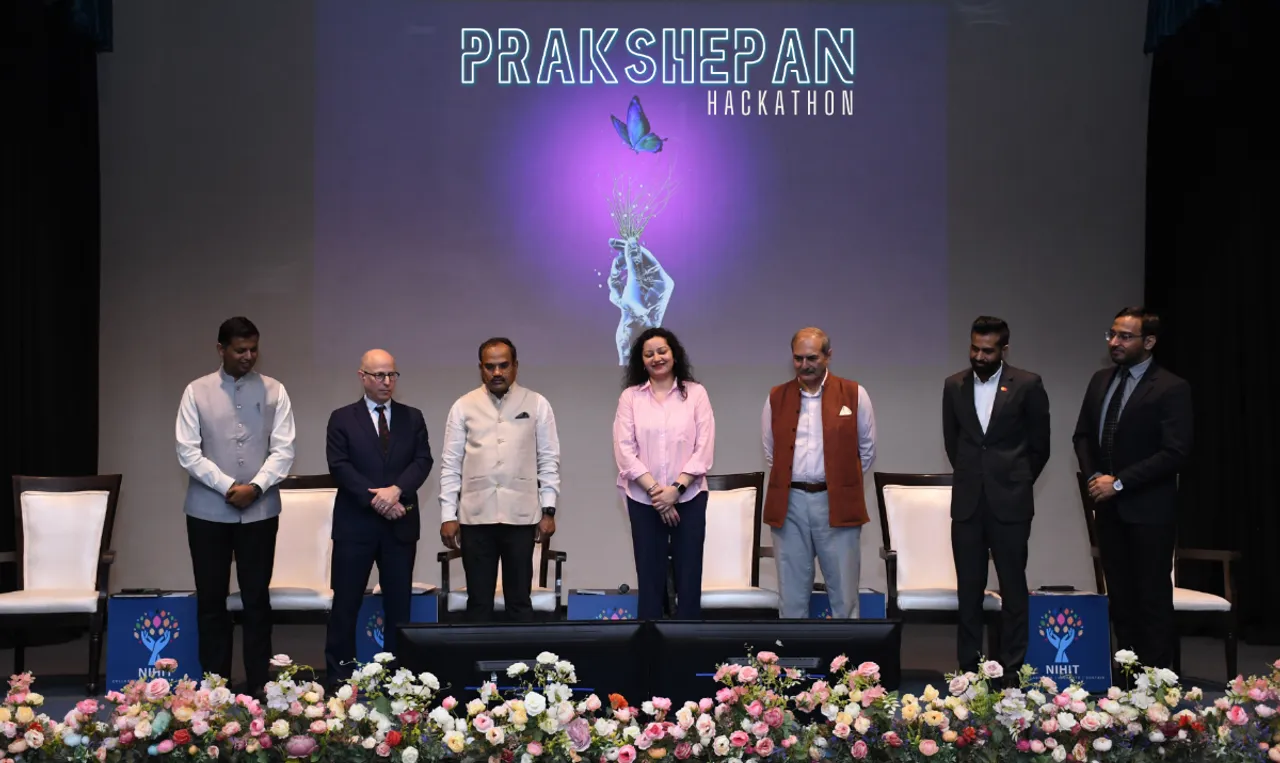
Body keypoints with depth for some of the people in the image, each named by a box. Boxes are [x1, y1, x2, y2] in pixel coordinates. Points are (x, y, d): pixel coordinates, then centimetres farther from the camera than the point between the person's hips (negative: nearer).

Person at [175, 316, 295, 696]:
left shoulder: (274, 391, 2)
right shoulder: (197, 392, 1)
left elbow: (283, 450, -2)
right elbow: (188, 451, -4)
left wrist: (255, 486, -16)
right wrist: (227, 486, -14)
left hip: (260, 510, 0)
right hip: (208, 511, 0)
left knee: (257, 599, 4)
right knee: (211, 600, 5)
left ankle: (259, 685, 11)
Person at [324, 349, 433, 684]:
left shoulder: (412, 417, 9)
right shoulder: (342, 418, 2)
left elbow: (422, 460, -1)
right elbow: (340, 466, -7)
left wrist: (397, 490, -18)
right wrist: (374, 500, -16)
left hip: (401, 523, 3)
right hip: (355, 523, -2)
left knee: (399, 602, 7)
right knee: (346, 602, 2)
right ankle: (338, 675, 9)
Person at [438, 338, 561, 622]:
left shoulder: (537, 404, 3)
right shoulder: (463, 406, 5)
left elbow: (549, 460, 4)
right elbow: (451, 464, 4)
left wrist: (548, 510, -1)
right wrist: (448, 515, 0)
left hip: (520, 515, -1)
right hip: (475, 516, 1)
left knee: (519, 599, 6)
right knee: (478, 600, 7)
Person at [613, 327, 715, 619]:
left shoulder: (696, 393, 3)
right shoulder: (630, 396, 4)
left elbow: (704, 449, -3)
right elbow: (624, 450, -3)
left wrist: (676, 488, -13)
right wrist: (654, 489, -12)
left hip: (689, 497, 0)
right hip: (643, 499, 0)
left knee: (689, 577, 2)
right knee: (649, 578, 4)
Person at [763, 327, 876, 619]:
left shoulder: (854, 394, 1)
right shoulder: (776, 398, 7)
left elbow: (867, 451, 9)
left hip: (837, 502, -2)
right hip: (789, 504, 2)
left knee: (844, 593, 4)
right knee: (792, 594, 7)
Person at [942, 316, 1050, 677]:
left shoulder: (1027, 385, -3)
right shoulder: (954, 386, 7)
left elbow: (1039, 446, 4)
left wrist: (1016, 483, 10)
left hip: (1010, 504, -3)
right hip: (967, 502, 3)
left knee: (1013, 589, 3)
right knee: (969, 589, 5)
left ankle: (1011, 668, 9)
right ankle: (969, 666, 12)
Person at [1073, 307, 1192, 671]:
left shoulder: (1171, 389, -10)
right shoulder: (1100, 381, 10)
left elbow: (1176, 453, -16)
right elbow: (1083, 435, 18)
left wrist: (1119, 482, -17)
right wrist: (1095, 476, 0)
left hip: (1149, 509, -6)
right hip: (1109, 508, 6)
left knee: (1153, 597, 0)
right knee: (1120, 596, 8)